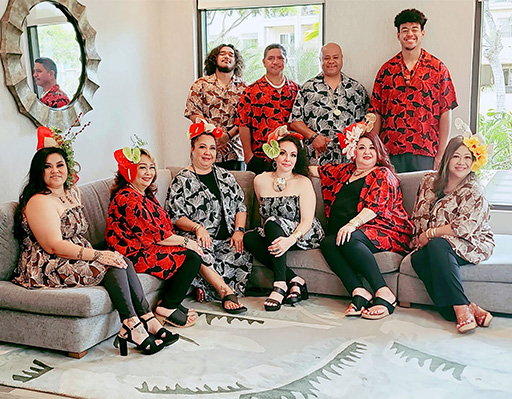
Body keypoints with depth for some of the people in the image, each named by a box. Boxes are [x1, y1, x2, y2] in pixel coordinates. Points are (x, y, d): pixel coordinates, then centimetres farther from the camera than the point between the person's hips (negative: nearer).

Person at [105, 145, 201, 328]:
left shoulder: (146, 195, 15)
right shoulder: (127, 198, -16)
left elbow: (164, 226, 13)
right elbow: (152, 234, -18)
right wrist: (186, 242, -12)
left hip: (148, 249, 10)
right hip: (135, 256, -10)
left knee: (194, 254, -2)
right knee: (192, 257, -16)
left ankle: (169, 303, 4)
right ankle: (167, 307, -6)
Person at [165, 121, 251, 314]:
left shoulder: (225, 176, 19)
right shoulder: (182, 180, 5)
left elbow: (240, 206, 16)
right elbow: (174, 216, -3)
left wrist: (239, 230, -2)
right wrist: (197, 228, -20)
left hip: (227, 238, 4)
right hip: (198, 236, -3)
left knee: (242, 251, -29)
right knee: (199, 248, -39)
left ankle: (207, 290, -24)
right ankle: (226, 291, -35)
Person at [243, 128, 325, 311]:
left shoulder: (303, 183, -6)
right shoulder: (261, 181, 6)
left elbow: (307, 221, -16)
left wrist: (291, 239, -34)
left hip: (305, 236, -4)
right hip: (272, 235, 4)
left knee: (272, 223, -32)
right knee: (248, 238, -26)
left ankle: (280, 284, -36)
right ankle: (294, 280, -27)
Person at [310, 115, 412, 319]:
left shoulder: (383, 174, 6)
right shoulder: (344, 171, 25)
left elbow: (376, 206, -10)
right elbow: (316, 170, 37)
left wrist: (353, 224, -24)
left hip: (383, 232, -5)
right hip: (345, 233, 5)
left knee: (349, 239, -35)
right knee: (327, 243, -27)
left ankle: (383, 292, -40)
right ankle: (359, 292, -40)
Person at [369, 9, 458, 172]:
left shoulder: (438, 68, 5)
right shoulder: (386, 70, 8)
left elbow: (446, 112, 2)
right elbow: (377, 113, 7)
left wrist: (441, 153, -4)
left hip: (426, 153, -1)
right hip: (391, 153, 1)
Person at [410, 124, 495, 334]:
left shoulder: (473, 192, -9)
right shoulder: (430, 181, 8)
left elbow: (464, 227, -18)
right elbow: (419, 215, 10)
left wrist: (430, 234, -15)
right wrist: (421, 238, -6)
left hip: (472, 245, -5)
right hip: (434, 247, 5)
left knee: (437, 245, -36)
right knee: (418, 258, -27)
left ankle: (461, 308, -36)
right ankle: (469, 309, -32)